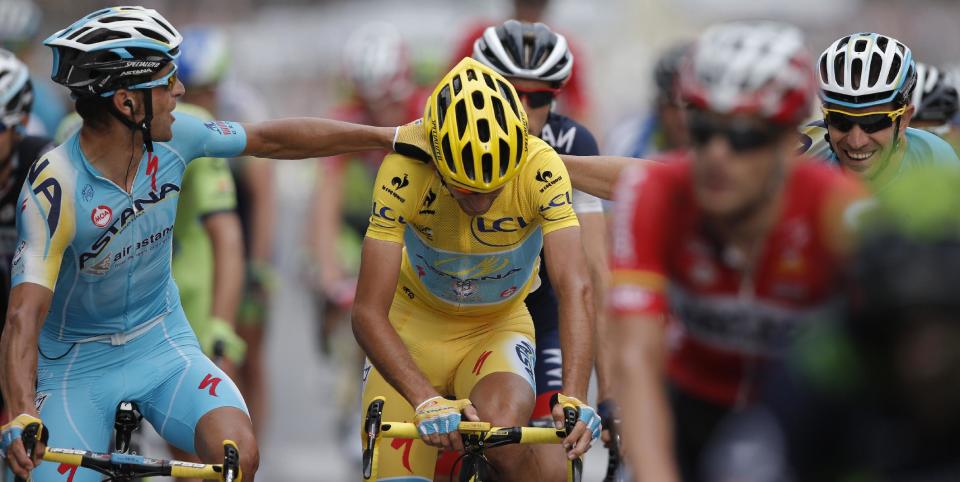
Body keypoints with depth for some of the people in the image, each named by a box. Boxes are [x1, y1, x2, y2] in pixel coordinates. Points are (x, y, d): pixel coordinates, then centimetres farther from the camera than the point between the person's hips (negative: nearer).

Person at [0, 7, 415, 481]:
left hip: (162, 346, 3)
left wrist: (389, 136, 8)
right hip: (76, 365, -3)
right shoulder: (54, 188, -26)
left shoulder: (171, 137, -11)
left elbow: (274, 139, 5)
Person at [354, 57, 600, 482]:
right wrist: (428, 402, -47)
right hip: (415, 329, 1)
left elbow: (574, 288, -34)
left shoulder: (539, 169, -28)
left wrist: (574, 398, -49)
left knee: (503, 434, -31)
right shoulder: (404, 171, -30)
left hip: (499, 329, -1)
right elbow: (368, 312, -33)